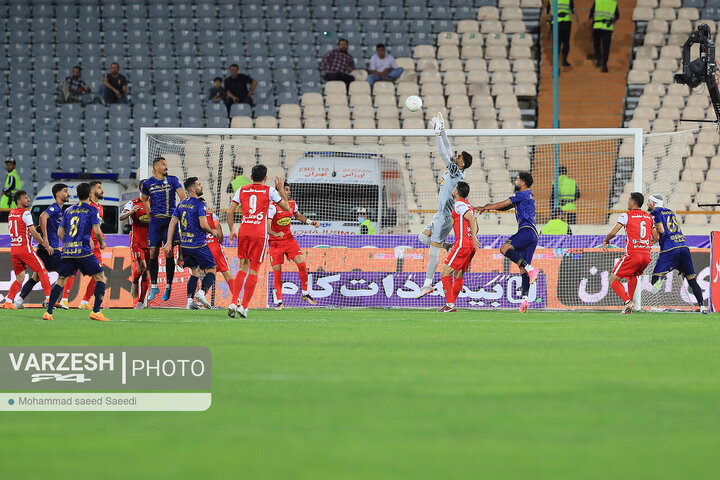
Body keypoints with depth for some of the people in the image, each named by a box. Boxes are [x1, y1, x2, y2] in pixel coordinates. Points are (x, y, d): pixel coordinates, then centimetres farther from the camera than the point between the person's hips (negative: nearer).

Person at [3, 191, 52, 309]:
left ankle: (8, 301, 5)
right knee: (42, 272, 2)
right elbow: (33, 232, -12)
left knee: (20, 277, 14)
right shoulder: (25, 213, -10)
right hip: (25, 249, -7)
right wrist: (46, 245, -5)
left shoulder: (11, 213, 13)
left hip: (13, 249, 7)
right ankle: (48, 298, -5)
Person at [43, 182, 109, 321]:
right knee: (100, 277, 6)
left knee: (60, 280, 15)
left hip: (67, 252, 4)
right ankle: (96, 311, -5)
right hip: (84, 251, -4)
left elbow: (60, 233, 15)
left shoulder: (68, 211, 16)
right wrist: (102, 243, 11)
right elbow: (97, 231, -7)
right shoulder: (92, 210, 2)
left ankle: (48, 312, 6)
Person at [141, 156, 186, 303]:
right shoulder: (148, 183, 8)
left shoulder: (172, 180, 4)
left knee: (169, 253, -5)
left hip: (170, 219, -2)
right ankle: (154, 287, 10)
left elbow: (183, 197, 0)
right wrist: (150, 214, 13)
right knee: (153, 253, 0)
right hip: (155, 221, 2)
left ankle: (169, 287, 3)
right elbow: (144, 199, 24)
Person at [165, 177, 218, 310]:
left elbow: (172, 223, 8)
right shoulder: (199, 204, -12)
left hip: (184, 245, 7)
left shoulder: (181, 204, 10)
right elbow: (203, 225, -19)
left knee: (195, 272, 16)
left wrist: (169, 242, 9)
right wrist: (212, 232, 1)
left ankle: (190, 300, 5)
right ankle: (202, 292, -19)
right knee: (211, 270, 3)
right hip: (198, 244, -7)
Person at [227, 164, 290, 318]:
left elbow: (230, 212, 7)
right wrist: (281, 190, 19)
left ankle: (234, 302, -1)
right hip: (259, 233, -3)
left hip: (243, 231, 3)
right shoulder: (269, 191, 1)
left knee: (242, 268, 11)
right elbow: (287, 207, 9)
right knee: (254, 270, 1)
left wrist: (232, 230, 17)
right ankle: (244, 306, -3)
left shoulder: (242, 190, 9)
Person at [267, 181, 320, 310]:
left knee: (302, 264, -8)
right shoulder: (273, 207, -18)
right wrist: (276, 234, -41)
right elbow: (266, 226, -24)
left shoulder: (292, 204, 1)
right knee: (277, 271, -6)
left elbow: (298, 215, 23)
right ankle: (278, 301, 4)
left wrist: (311, 222, 10)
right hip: (275, 241, -5)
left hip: (289, 239, 5)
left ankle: (305, 294, 8)